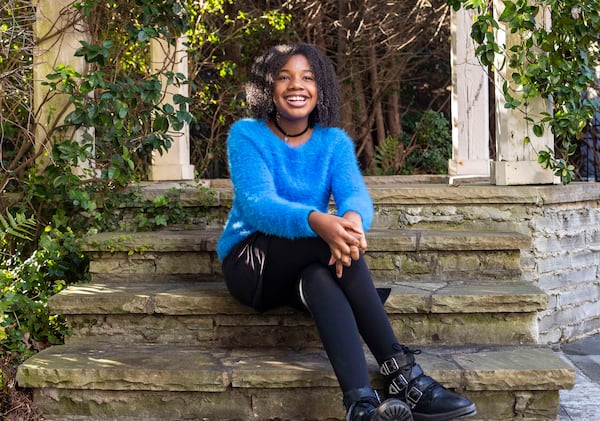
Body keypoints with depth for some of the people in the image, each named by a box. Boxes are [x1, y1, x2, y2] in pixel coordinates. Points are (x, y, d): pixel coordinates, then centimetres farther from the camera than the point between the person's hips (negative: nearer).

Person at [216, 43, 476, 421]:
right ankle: (402, 373, -41)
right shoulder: (246, 134, -7)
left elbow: (356, 195, -16)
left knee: (321, 281, -36)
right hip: (252, 262, -3)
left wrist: (353, 219, -44)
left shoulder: (334, 141, 3)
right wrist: (317, 222, -45)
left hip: (308, 266, 3)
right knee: (333, 238, -33)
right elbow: (256, 204, -24)